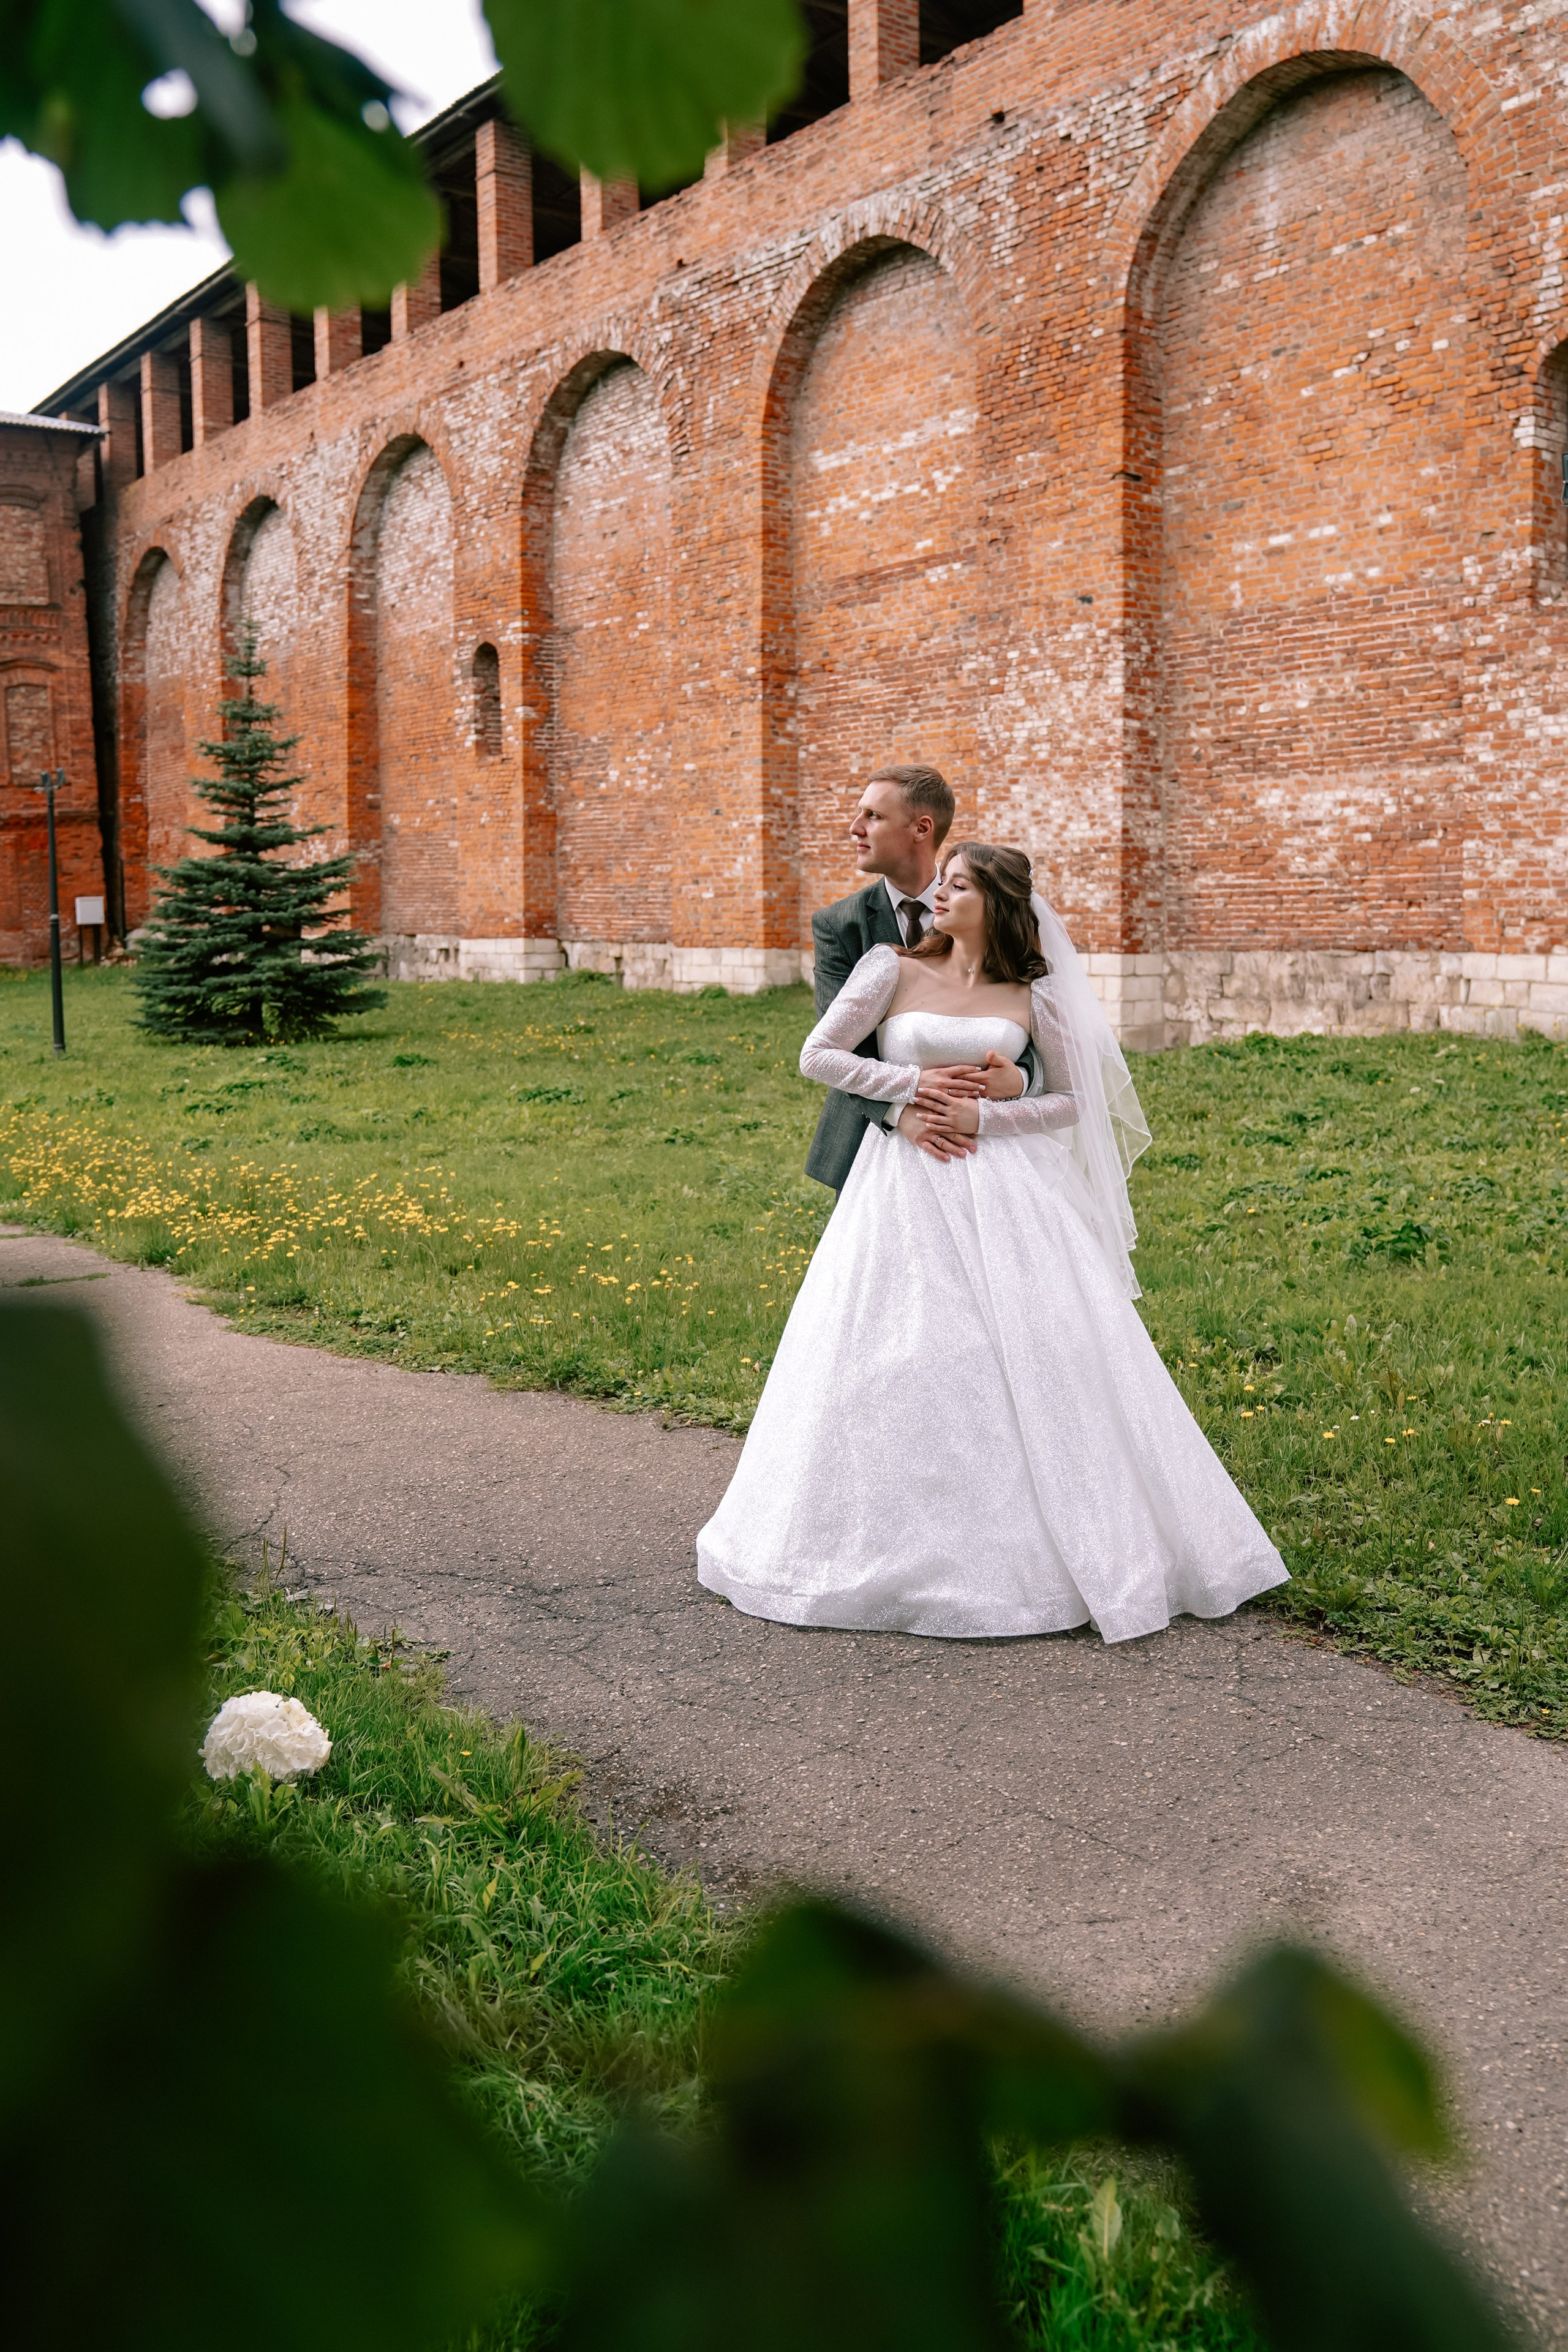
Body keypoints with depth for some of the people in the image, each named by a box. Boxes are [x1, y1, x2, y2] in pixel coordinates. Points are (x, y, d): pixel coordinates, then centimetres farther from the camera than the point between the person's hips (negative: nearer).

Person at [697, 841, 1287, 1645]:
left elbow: (1073, 1100, 7)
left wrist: (983, 1114, -7)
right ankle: (898, 1545, 13)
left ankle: (1077, 1540, 8)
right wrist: (913, 1084, -8)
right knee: (898, 1363, -1)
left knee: (1034, 1360, -3)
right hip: (904, 1191, 0)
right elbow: (817, 1056, 1)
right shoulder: (893, 968, 4)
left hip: (1001, 1192, 0)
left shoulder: (1030, 997, 5)